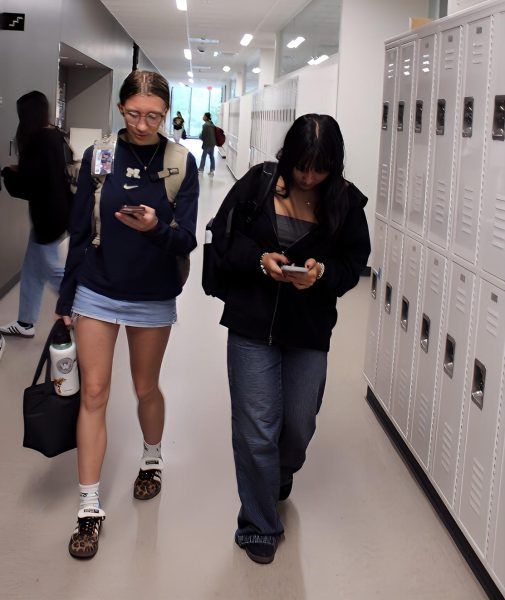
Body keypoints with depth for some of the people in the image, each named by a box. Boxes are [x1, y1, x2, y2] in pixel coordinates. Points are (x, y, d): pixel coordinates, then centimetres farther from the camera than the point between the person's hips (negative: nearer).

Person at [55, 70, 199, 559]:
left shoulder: (180, 162, -7)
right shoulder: (98, 156, -4)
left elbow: (187, 239, -11)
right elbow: (79, 231, 2)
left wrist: (156, 228, -34)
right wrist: (66, 299, 5)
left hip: (153, 298, -1)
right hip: (97, 293, 1)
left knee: (146, 389, 15)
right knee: (93, 393, 1)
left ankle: (152, 459, 44)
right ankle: (90, 507, 10)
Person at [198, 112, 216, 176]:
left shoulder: (205, 125, -17)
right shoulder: (212, 124, 8)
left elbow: (203, 135, -16)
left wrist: (201, 137, 4)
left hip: (207, 143, -7)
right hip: (213, 143, 7)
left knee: (203, 156, 4)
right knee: (211, 157, 9)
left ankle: (201, 170, 12)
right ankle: (212, 171, 10)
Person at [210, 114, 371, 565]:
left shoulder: (346, 201, -5)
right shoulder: (259, 183, -7)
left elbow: (355, 260, 1)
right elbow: (224, 234, 0)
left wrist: (323, 272, -21)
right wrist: (259, 259, -18)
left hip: (310, 332, 2)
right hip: (253, 324, -1)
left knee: (299, 426, 16)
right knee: (256, 430, 1)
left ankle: (280, 475, 53)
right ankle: (259, 526, 21)